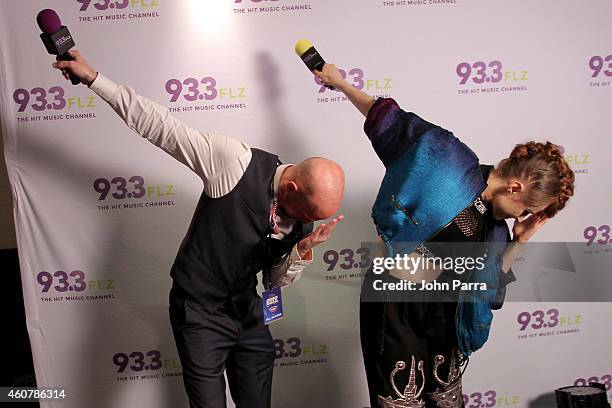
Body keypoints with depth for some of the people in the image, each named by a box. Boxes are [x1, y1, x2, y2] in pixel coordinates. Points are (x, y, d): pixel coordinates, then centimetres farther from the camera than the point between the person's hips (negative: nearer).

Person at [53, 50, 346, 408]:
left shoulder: (306, 213, -3)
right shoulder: (236, 161, -20)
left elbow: (277, 280, 4)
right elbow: (160, 124, -16)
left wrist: (302, 250, -16)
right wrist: (93, 77, -13)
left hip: (247, 311, 5)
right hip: (200, 312, -5)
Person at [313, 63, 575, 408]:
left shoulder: (495, 228, 4)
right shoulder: (452, 160, -12)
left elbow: (489, 286, 10)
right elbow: (390, 119, -3)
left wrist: (520, 241, 1)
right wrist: (340, 83, 2)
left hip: (442, 311, 6)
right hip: (395, 308, -6)